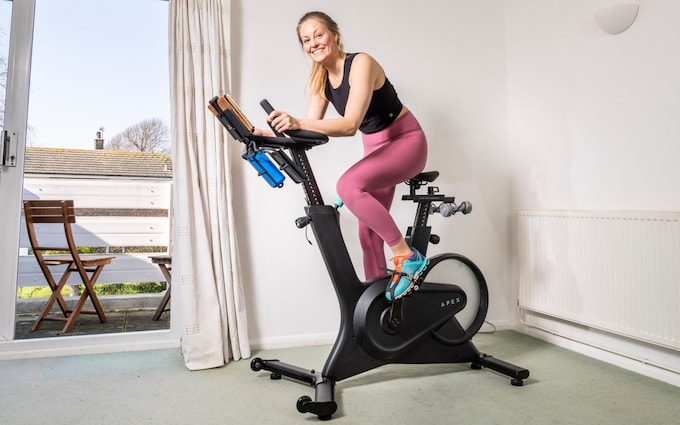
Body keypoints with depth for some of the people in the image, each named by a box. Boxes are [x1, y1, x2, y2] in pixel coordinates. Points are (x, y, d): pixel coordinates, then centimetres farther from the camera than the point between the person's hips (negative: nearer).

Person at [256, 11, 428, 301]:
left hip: (406, 141, -7)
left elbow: (350, 124, -34)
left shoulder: (360, 63, -21)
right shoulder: (320, 80, 1)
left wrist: (298, 123, -46)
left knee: (348, 185, -32)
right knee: (368, 231, 4)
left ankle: (408, 257, -20)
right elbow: (311, 129, -3)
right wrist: (267, 134, -15)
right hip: (375, 147, 8)